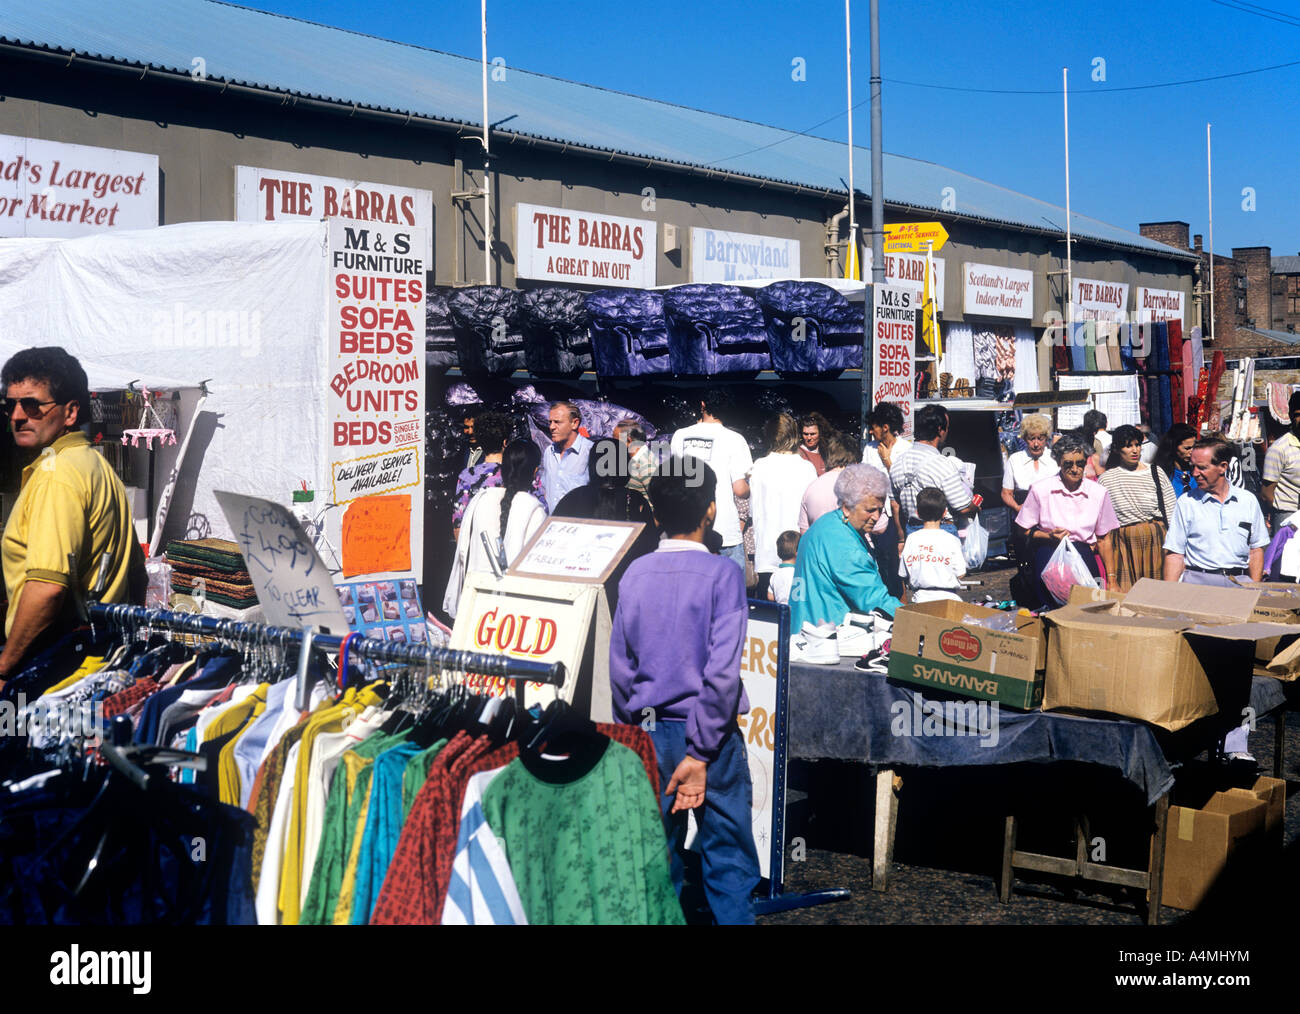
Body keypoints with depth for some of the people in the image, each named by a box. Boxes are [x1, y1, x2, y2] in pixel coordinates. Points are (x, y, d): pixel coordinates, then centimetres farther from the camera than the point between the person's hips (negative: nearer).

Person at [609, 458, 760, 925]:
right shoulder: (721, 573, -11)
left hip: (649, 732, 4)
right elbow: (722, 669, -18)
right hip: (711, 732, -4)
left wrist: (634, 730, 14)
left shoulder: (635, 574, 0)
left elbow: (619, 666, 3)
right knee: (730, 859, 5)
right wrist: (701, 752, -14)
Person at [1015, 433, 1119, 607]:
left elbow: (1104, 539, 13)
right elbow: (1026, 532, 9)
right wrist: (1050, 536, -10)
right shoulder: (1040, 490, 3)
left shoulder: (1099, 493, 8)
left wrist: (1111, 581, 8)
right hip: (1048, 551, -2)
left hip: (1083, 552, 2)